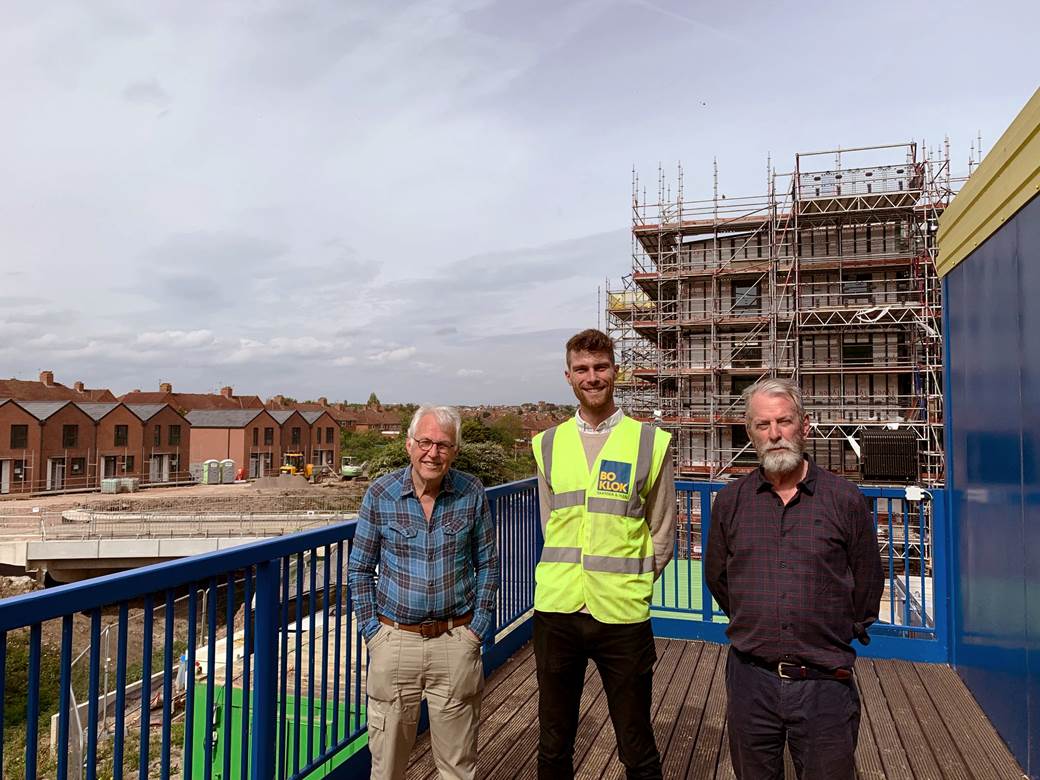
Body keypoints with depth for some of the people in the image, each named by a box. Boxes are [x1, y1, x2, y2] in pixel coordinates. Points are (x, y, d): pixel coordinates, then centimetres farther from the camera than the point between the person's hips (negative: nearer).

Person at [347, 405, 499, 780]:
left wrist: (478, 625, -1)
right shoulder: (380, 494, -6)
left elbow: (487, 563, 5)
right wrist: (371, 628, -2)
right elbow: (360, 569, 3)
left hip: (456, 640, 0)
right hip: (394, 639, 0)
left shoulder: (471, 493, -5)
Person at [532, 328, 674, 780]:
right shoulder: (549, 444, 6)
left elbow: (661, 537, 4)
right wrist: (569, 579, 5)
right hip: (557, 611, 3)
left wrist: (628, 586, 1)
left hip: (623, 615, -2)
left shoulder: (650, 443, -3)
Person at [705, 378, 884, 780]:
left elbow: (866, 587, 5)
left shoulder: (846, 500, -5)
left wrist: (833, 640, 11)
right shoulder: (730, 501, 1)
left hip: (825, 685, -2)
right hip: (751, 680, 2)